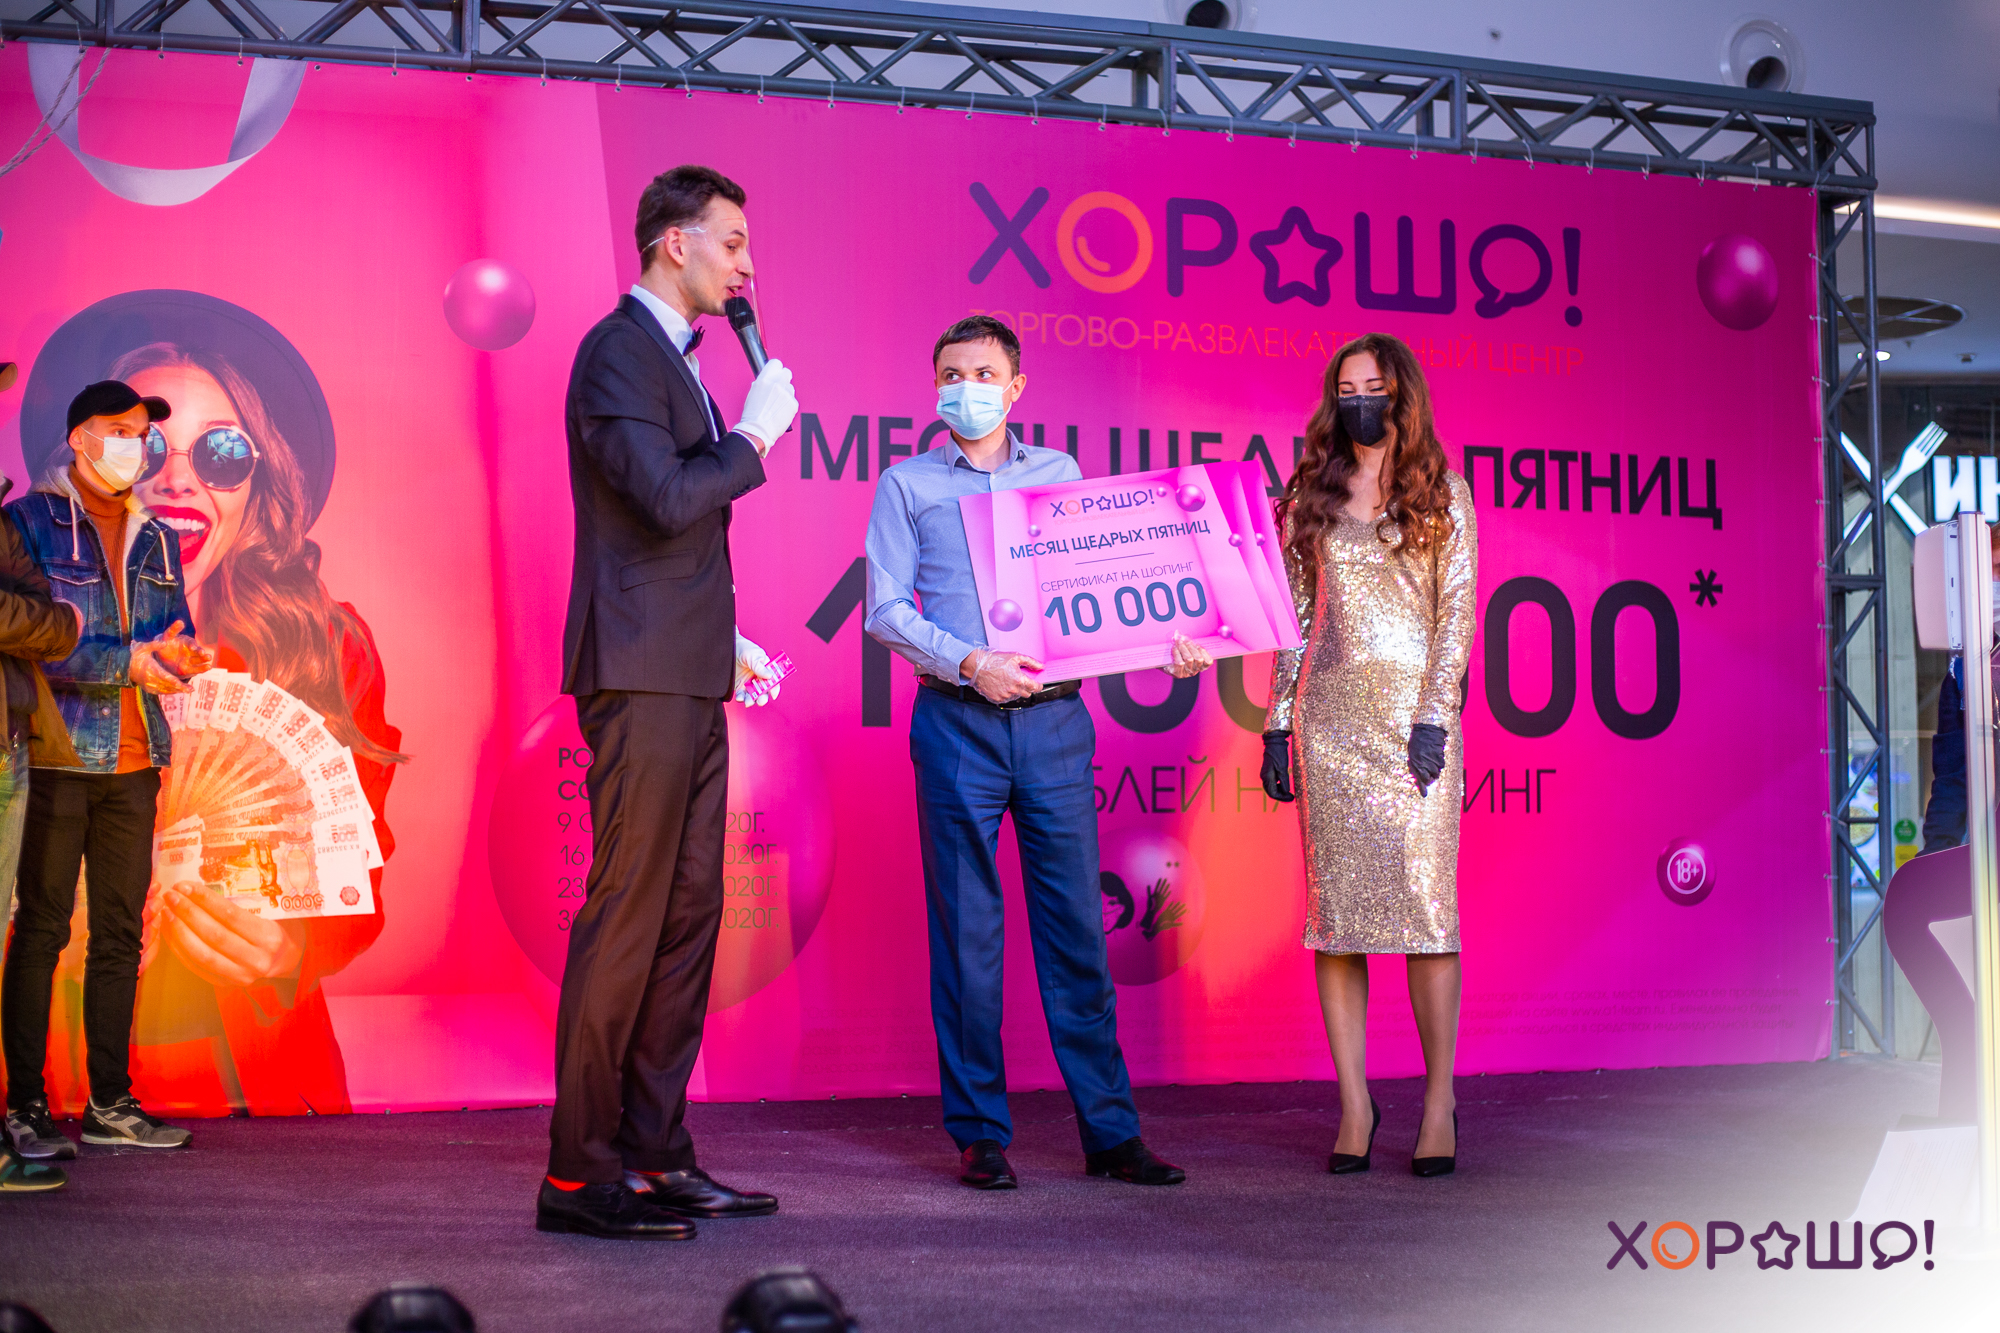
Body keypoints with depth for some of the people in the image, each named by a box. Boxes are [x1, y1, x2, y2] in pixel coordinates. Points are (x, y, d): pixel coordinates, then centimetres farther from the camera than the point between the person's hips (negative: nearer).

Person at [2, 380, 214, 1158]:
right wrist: (128, 660, -17)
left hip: (133, 760, 6)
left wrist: (179, 654, -9)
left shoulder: (154, 539, 18)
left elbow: (175, 632, 15)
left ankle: (110, 1105, 12)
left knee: (120, 933, 7)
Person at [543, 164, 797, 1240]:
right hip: (642, 676, -10)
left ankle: (655, 1158, 16)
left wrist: (727, 641, 21)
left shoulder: (672, 357, 21)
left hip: (687, 679, 10)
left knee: (686, 918, 10)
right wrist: (755, 435, -8)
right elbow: (666, 497, -22)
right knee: (624, 919, -9)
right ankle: (579, 1174, -4)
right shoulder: (617, 351, -9)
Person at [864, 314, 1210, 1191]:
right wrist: (968, 663, -13)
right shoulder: (908, 485, 9)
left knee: (1077, 927, 1)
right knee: (966, 931, 0)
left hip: (1055, 721, 2)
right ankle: (979, 1134, 7)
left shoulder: (1061, 476, 16)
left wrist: (1164, 643, -3)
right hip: (958, 723, -1)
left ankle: (1109, 1130, 6)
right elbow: (884, 609, 1)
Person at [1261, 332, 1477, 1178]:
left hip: (1414, 711, -2)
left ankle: (1440, 1099, 1)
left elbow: (1458, 609, -1)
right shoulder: (1313, 495, 12)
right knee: (1336, 903, 0)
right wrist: (1278, 723, 6)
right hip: (1332, 715, 3)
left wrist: (1434, 716, -10)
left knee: (1423, 896, -8)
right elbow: (1295, 615, 12)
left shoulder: (1442, 492, 5)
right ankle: (1354, 1101, 6)